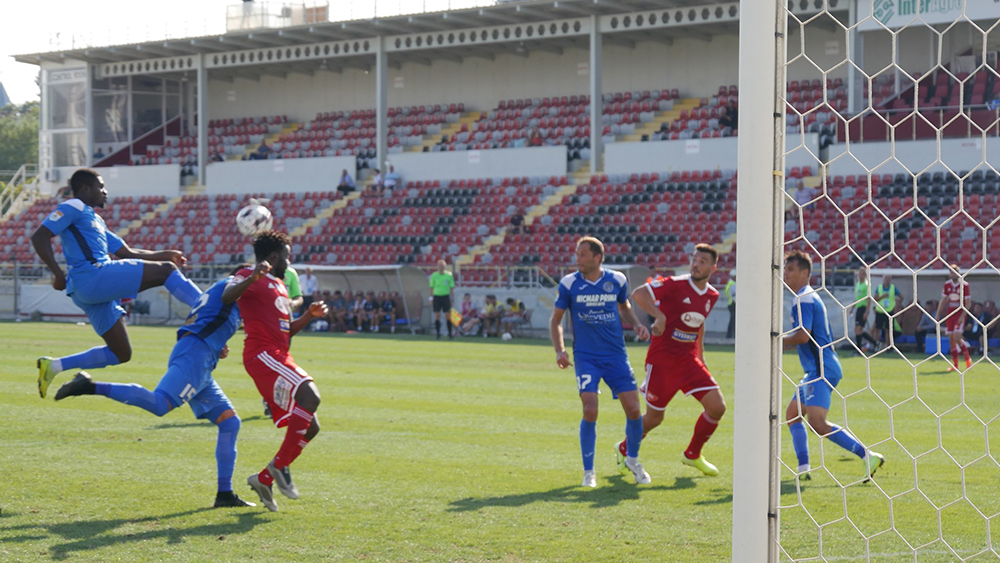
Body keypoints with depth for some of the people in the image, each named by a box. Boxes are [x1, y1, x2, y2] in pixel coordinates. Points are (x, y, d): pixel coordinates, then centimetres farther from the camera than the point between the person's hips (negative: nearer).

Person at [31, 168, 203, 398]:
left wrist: (165, 254, 24)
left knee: (121, 354, 10)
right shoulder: (73, 208, 2)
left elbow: (127, 252, 32)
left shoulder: (95, 220, 30)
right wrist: (58, 273, -16)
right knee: (165, 270, -10)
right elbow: (39, 237, -9)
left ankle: (54, 366, 11)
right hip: (92, 277, -10)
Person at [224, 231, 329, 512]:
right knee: (310, 395, -29)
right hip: (262, 354, -10)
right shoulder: (248, 276, -1)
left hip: (280, 358, 10)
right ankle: (279, 465, -21)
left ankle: (264, 479, 12)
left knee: (309, 427, 7)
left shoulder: (280, 285, 27)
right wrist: (252, 278, -37)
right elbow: (227, 297, -22)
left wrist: (309, 314, 16)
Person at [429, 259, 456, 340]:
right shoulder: (434, 275, 1)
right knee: (437, 316, -2)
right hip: (437, 296, 0)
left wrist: (452, 298, 3)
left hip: (446, 296, 0)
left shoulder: (449, 275, 2)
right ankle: (438, 334, 4)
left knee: (448, 315, -1)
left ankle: (450, 333, 9)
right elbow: (431, 287, 5)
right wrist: (431, 298, 0)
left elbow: (452, 287, 6)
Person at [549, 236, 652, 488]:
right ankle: (588, 472, 2)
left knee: (633, 410, -3)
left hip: (616, 355, 2)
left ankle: (632, 459, 25)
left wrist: (637, 325, 2)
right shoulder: (569, 284, -4)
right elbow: (555, 319, 6)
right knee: (590, 411, -15)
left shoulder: (617, 280, 1)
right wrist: (560, 350, -8)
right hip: (585, 356, -2)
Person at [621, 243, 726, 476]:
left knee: (717, 407, -6)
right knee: (654, 417, 4)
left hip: (689, 361, 6)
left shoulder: (712, 296, 6)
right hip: (662, 361, -6)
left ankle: (692, 455, 16)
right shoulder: (675, 285, -15)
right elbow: (638, 294, -24)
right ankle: (625, 448, 34)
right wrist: (659, 316, -36)